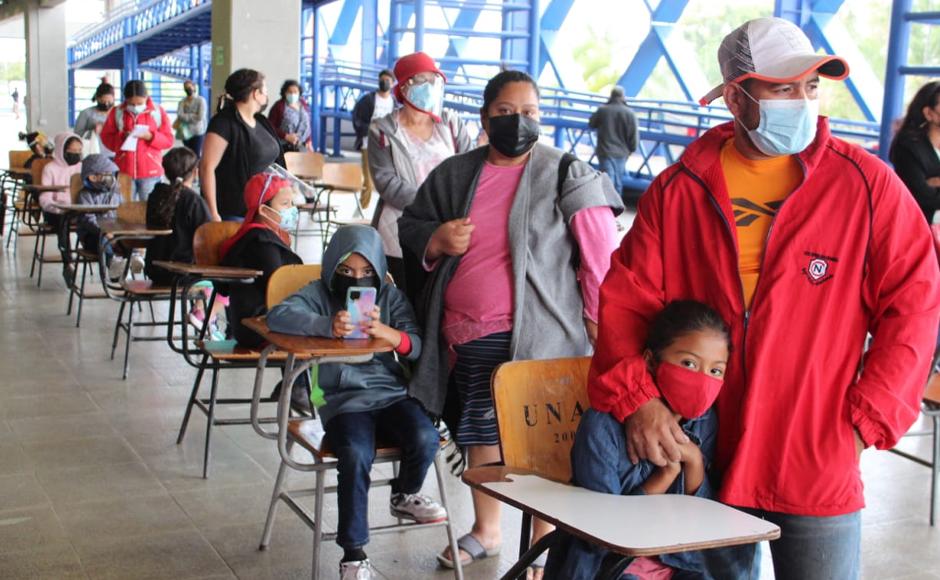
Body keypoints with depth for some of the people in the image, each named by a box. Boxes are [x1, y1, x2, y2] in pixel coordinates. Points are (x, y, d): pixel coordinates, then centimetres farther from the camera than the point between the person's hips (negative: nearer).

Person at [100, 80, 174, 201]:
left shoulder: (158, 112, 1)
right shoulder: (117, 112, 4)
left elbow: (168, 140, 1)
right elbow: (106, 138, 6)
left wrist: (150, 136, -16)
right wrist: (122, 137, -13)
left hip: (150, 171, -1)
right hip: (124, 170, 1)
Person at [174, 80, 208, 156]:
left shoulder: (201, 100, -6)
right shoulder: (182, 102, 7)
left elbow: (200, 117, -14)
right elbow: (179, 115, -6)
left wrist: (185, 116, -5)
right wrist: (193, 116, -17)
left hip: (198, 132, -4)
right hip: (186, 133, 4)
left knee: (196, 156, -8)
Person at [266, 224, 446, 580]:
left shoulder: (390, 296, 12)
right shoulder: (319, 293, 5)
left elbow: (415, 346, 0)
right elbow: (277, 316, -14)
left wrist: (383, 331, -22)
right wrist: (327, 326, -29)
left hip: (391, 393, 3)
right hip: (342, 400, -3)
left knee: (425, 439, -25)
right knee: (356, 455, -30)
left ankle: (404, 495, 11)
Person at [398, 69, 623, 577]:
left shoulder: (567, 176, -3)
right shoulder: (454, 174, 10)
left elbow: (601, 258, -6)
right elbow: (409, 226, 18)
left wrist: (600, 325, -11)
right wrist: (436, 239, -4)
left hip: (538, 336, -5)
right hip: (467, 338, 5)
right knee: (480, 433, 17)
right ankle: (485, 531, 36)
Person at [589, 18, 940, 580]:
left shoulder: (866, 184, -4)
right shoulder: (678, 190, 2)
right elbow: (625, 300, 2)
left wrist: (864, 421, -9)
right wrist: (636, 397, -11)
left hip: (818, 473, -2)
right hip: (699, 463, 2)